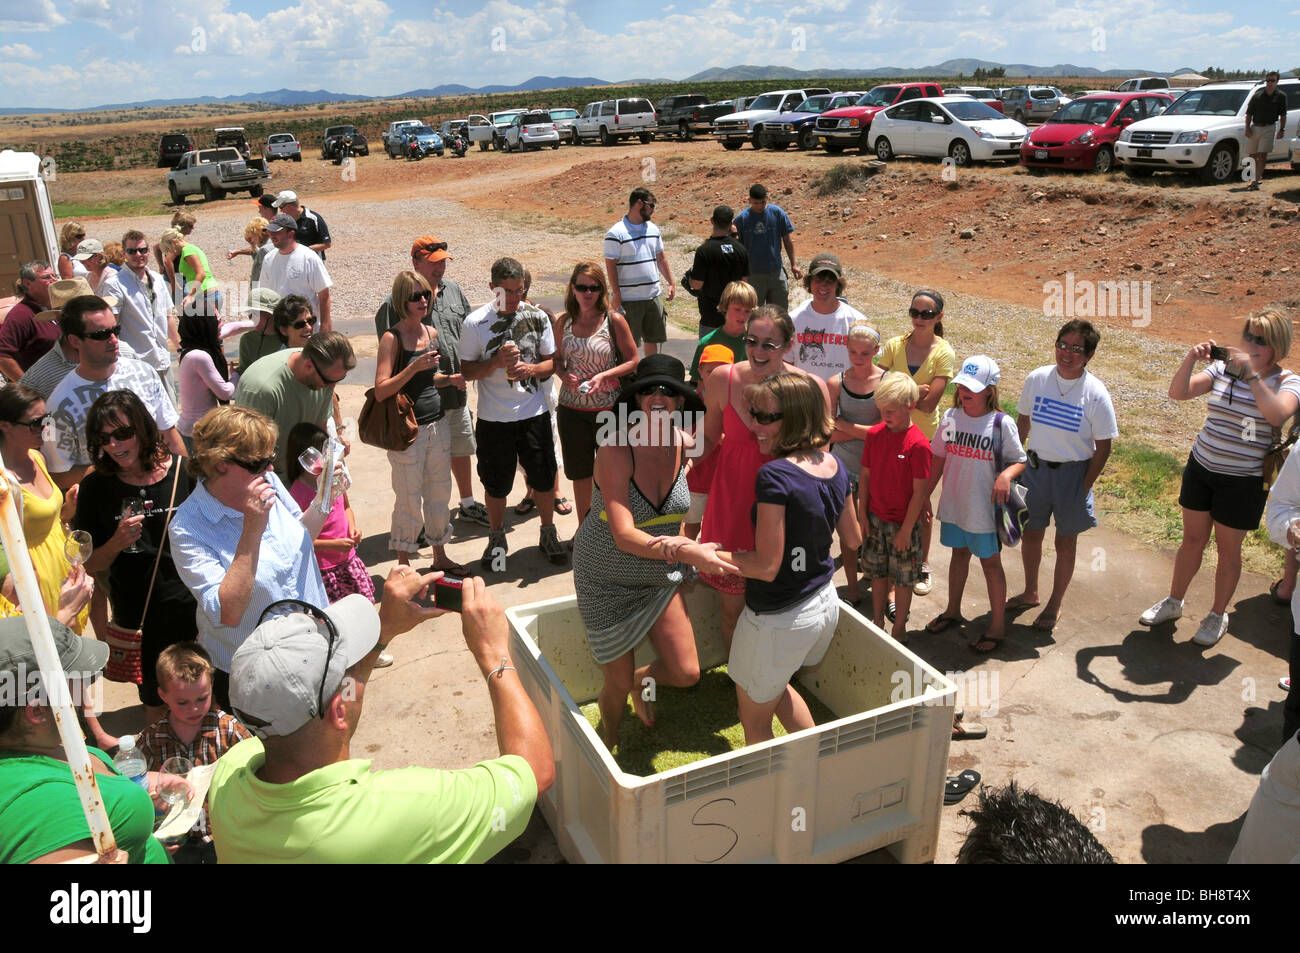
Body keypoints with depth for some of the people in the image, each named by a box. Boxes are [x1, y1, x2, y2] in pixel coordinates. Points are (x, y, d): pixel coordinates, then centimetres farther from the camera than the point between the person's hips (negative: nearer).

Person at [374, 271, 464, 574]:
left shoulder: (432, 333, 7)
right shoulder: (392, 338, -12)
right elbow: (381, 391, -20)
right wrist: (415, 367, -27)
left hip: (438, 425, 6)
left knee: (439, 493, 16)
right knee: (409, 500, 3)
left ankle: (440, 556, 31)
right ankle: (403, 565, 19)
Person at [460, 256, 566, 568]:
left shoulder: (537, 316, 0)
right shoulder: (475, 323, -7)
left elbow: (552, 361, 5)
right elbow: (467, 370, -4)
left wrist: (530, 369, -15)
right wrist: (497, 361, -20)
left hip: (534, 413, 2)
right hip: (493, 417, -1)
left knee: (544, 477, 9)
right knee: (496, 483, 10)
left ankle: (548, 534, 31)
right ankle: (497, 539, 31)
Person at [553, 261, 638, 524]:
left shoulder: (614, 321, -7)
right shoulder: (564, 322, 2)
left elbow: (632, 361, -5)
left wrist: (603, 376, -18)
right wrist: (563, 374, -8)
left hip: (609, 408, -3)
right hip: (572, 409, 3)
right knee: (580, 473, 14)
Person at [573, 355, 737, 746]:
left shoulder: (686, 445, -10)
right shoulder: (616, 450, -26)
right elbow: (624, 536, -35)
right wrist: (685, 551, -47)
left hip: (660, 576, 4)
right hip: (608, 579, -4)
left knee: (686, 673, 2)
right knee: (618, 683, 6)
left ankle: (642, 678, 38)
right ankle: (608, 744, 40)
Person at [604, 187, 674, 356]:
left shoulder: (653, 229, 11)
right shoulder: (616, 233, -11)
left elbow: (661, 258, 18)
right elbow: (610, 265, -12)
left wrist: (671, 283, 13)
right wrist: (616, 295, -16)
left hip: (654, 296, 7)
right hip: (629, 299, -6)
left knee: (653, 338, 15)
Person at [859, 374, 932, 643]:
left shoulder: (917, 444, -19)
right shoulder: (874, 434, -3)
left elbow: (919, 492, -16)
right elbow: (865, 475, 4)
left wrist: (906, 529, -14)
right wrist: (863, 513, 3)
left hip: (903, 523, -4)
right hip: (876, 518, 5)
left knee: (902, 579, 10)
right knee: (877, 573, 16)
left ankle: (899, 628, 26)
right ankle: (878, 622, 33)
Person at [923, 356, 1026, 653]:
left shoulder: (1001, 424, -15)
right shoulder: (951, 417, -3)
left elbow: (1019, 461, -6)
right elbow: (938, 459, 6)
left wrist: (1006, 475, -29)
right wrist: (924, 497, 7)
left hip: (984, 509, -4)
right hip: (954, 505, 4)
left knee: (990, 561, 9)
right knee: (959, 553, 22)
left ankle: (998, 625, 24)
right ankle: (953, 611, 40)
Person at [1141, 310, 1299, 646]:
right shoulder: (1223, 369, -3)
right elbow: (1177, 392, -9)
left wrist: (1251, 373, -29)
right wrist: (1191, 359, -23)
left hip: (1243, 481, -3)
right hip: (1201, 467, 3)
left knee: (1228, 549, 10)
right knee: (1192, 540, 16)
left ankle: (1218, 615, 29)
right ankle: (1173, 602, 33)